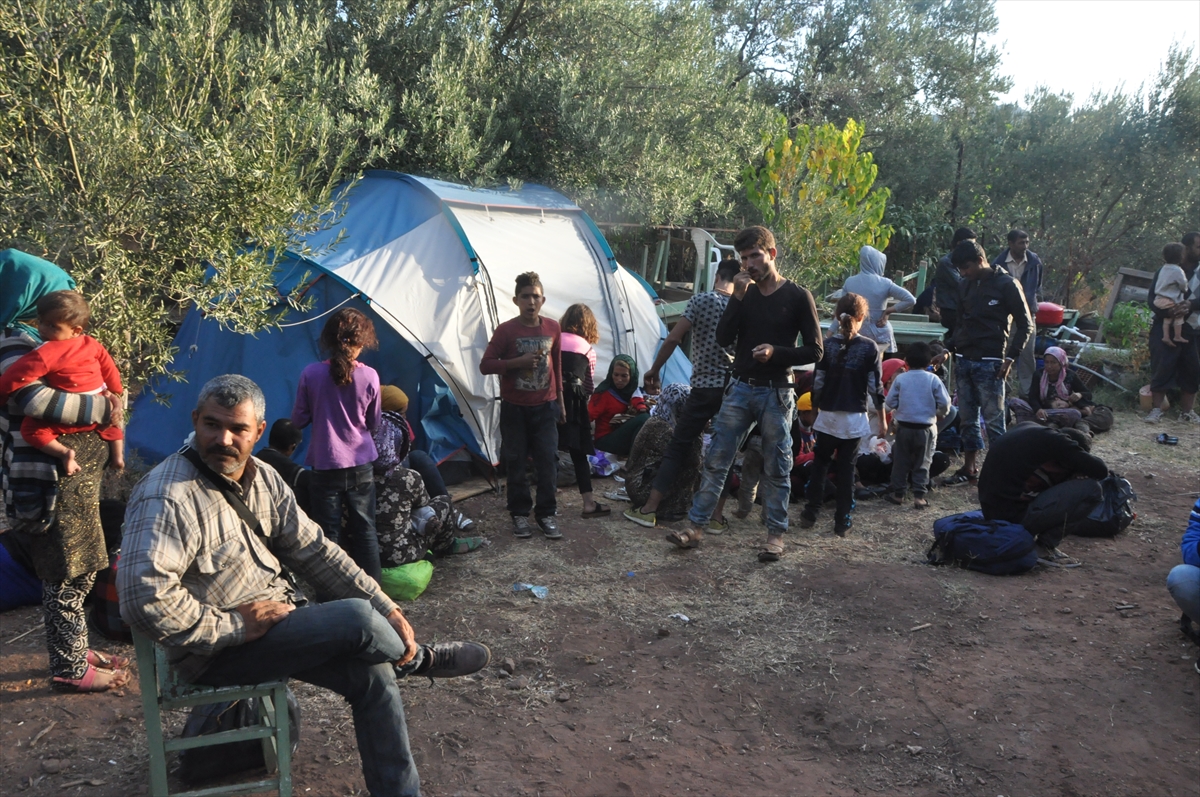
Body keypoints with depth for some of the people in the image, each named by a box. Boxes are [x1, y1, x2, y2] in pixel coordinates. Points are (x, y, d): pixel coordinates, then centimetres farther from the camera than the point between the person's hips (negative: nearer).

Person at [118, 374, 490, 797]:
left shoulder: (263, 480, 4)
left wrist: (386, 609, -3)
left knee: (373, 673, -8)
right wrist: (237, 626, -22)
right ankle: (419, 659, 12)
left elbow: (315, 551, 5)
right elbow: (145, 600, -31)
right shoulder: (168, 498, -21)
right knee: (356, 620, -22)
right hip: (215, 652, -8)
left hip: (278, 621, 8)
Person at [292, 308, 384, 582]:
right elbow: (374, 423, 4)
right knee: (365, 529, 12)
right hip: (360, 465, 1)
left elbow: (298, 420, 1)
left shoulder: (311, 375, -10)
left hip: (325, 465, -1)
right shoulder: (369, 376, -8)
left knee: (328, 531, 8)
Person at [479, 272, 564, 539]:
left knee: (548, 461, 0)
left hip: (545, 407, 2)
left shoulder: (552, 328, 1)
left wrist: (560, 399, 13)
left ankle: (546, 514, 12)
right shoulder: (506, 330, -9)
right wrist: (518, 362, -22)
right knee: (516, 463, 5)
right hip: (514, 408, -2)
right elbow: (485, 365, -11)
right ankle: (519, 514, 18)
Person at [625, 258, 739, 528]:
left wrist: (654, 370, 3)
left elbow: (673, 339, -7)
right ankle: (716, 515, 11)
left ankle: (649, 509, 7)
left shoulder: (701, 300, -4)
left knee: (678, 447, 5)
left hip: (704, 387, -2)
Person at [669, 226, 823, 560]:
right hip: (740, 389, 4)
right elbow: (723, 339, -2)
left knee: (776, 469, 5)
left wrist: (776, 352, -19)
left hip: (776, 394, -3)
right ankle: (695, 526, 9)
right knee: (716, 461, 3)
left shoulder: (798, 297, -3)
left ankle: (776, 535, 16)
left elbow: (814, 350, -4)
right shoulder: (745, 292, 8)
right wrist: (738, 297, -12)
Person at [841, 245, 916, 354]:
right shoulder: (884, 283, -12)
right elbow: (911, 300, -17)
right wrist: (888, 311, -9)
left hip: (858, 333, 3)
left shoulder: (849, 282, -4)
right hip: (881, 334, -2)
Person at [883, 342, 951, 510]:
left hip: (904, 427, 1)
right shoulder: (933, 379, -8)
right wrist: (938, 413, 12)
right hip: (926, 428, 0)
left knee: (901, 461, 12)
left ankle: (898, 493, 18)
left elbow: (889, 401, -5)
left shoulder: (900, 378, -6)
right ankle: (919, 496, 5)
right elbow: (945, 403, -8)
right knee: (922, 463, 8)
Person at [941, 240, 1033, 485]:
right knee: (967, 418, 10)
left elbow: (1025, 325, -6)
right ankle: (969, 468, 19)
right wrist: (949, 349, 9)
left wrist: (1010, 357, -14)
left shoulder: (1006, 285, -7)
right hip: (963, 360, 6)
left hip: (989, 363, -6)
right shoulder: (965, 286, 11)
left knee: (993, 419, -4)